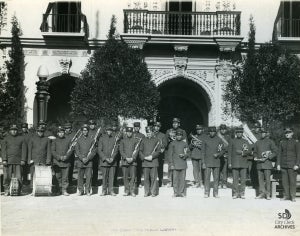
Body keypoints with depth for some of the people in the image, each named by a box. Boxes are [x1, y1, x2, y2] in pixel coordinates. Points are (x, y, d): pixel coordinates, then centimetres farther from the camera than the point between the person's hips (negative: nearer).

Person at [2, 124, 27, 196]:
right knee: (7, 177, -3)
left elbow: (24, 149, 6)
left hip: (18, 160, 0)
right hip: (8, 160, 0)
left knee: (18, 177, -3)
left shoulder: (21, 138, 10)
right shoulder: (6, 139, 11)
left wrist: (23, 160, -3)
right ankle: (7, 190, 4)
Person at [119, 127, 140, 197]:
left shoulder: (136, 140, 8)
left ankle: (132, 191, 2)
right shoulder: (122, 140, 9)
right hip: (124, 161, 1)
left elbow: (137, 150, 2)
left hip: (133, 161, -1)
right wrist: (126, 158, -10)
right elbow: (121, 150, 2)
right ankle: (126, 190, 11)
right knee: (125, 177, 2)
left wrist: (132, 158, -11)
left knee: (133, 176, -5)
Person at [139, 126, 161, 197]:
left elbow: (158, 151, 2)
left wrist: (152, 156, -12)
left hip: (154, 161, -2)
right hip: (145, 162, 2)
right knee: (146, 178, 2)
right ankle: (146, 192, 9)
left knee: (153, 177, -3)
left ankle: (153, 192, 4)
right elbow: (140, 151, 10)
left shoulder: (156, 140, 6)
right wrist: (144, 157, -6)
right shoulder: (143, 140, 12)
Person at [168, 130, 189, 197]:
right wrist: (171, 164, -2)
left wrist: (184, 155, -10)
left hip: (183, 164, 1)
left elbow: (188, 153, 13)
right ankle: (176, 192, 5)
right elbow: (170, 154, 4)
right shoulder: (172, 143, 5)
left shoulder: (185, 144, 9)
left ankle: (182, 192, 7)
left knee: (182, 179, 0)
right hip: (175, 164, -1)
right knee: (175, 179, -2)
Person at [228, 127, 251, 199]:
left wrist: (242, 152, -13)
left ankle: (242, 193, 7)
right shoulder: (232, 141, 8)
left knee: (243, 179, -1)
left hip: (243, 164, 1)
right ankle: (235, 193, 4)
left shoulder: (245, 142, 11)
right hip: (235, 163, -1)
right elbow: (229, 153, 5)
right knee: (235, 179, -2)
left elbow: (250, 151, 4)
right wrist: (229, 163, 0)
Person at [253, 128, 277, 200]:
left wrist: (267, 158, -11)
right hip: (259, 164, 4)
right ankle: (262, 193, 7)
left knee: (267, 179, -6)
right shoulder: (257, 143, 16)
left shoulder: (270, 142, 4)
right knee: (260, 179, 2)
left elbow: (275, 152, 0)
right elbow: (255, 152, 23)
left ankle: (268, 194, 1)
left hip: (267, 163, -4)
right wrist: (255, 157, 1)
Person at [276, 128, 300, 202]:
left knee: (292, 181, -4)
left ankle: (293, 196, 3)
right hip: (283, 165, 3)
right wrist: (278, 164, 5)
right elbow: (279, 154, 11)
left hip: (292, 165, -3)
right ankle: (286, 195, 10)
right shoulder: (282, 142, 10)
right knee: (284, 181, 3)